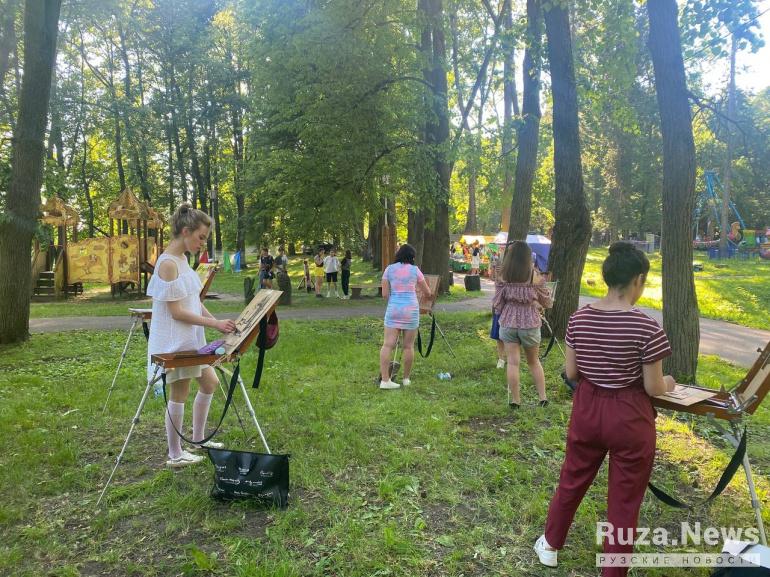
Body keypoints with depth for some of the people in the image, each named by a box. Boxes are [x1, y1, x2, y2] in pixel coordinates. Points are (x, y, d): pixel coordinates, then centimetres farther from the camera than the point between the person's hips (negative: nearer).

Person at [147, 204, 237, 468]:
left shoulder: (182, 260, 9)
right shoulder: (168, 263, -20)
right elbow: (176, 311, -22)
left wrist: (218, 323, 4)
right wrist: (214, 324, -20)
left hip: (190, 338, 10)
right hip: (174, 340, -10)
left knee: (209, 383, 17)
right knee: (180, 394, 2)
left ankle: (198, 439, 32)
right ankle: (175, 455, 18)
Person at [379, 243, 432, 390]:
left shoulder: (389, 269, 4)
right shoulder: (415, 270, 2)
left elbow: (385, 294, 1)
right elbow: (427, 292, 11)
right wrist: (417, 288, 32)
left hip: (393, 308, 1)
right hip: (410, 309, -1)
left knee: (388, 344, -2)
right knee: (408, 346, 9)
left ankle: (384, 379, -9)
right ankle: (406, 378, 20)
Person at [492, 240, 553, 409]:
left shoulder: (503, 276, -7)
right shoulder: (534, 277, -9)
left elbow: (497, 303, -1)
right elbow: (547, 303, 1)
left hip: (508, 323, 0)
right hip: (530, 324, 0)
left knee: (513, 362, 6)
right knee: (534, 361, 18)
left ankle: (515, 401, 12)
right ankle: (543, 397, 21)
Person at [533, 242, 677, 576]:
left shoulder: (579, 319, -6)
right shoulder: (647, 328, -19)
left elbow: (571, 374, 1)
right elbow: (653, 388, -12)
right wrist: (667, 383, 10)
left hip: (587, 410, 4)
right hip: (629, 417, -4)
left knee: (571, 481, 24)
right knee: (624, 501, 14)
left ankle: (550, 545, 43)